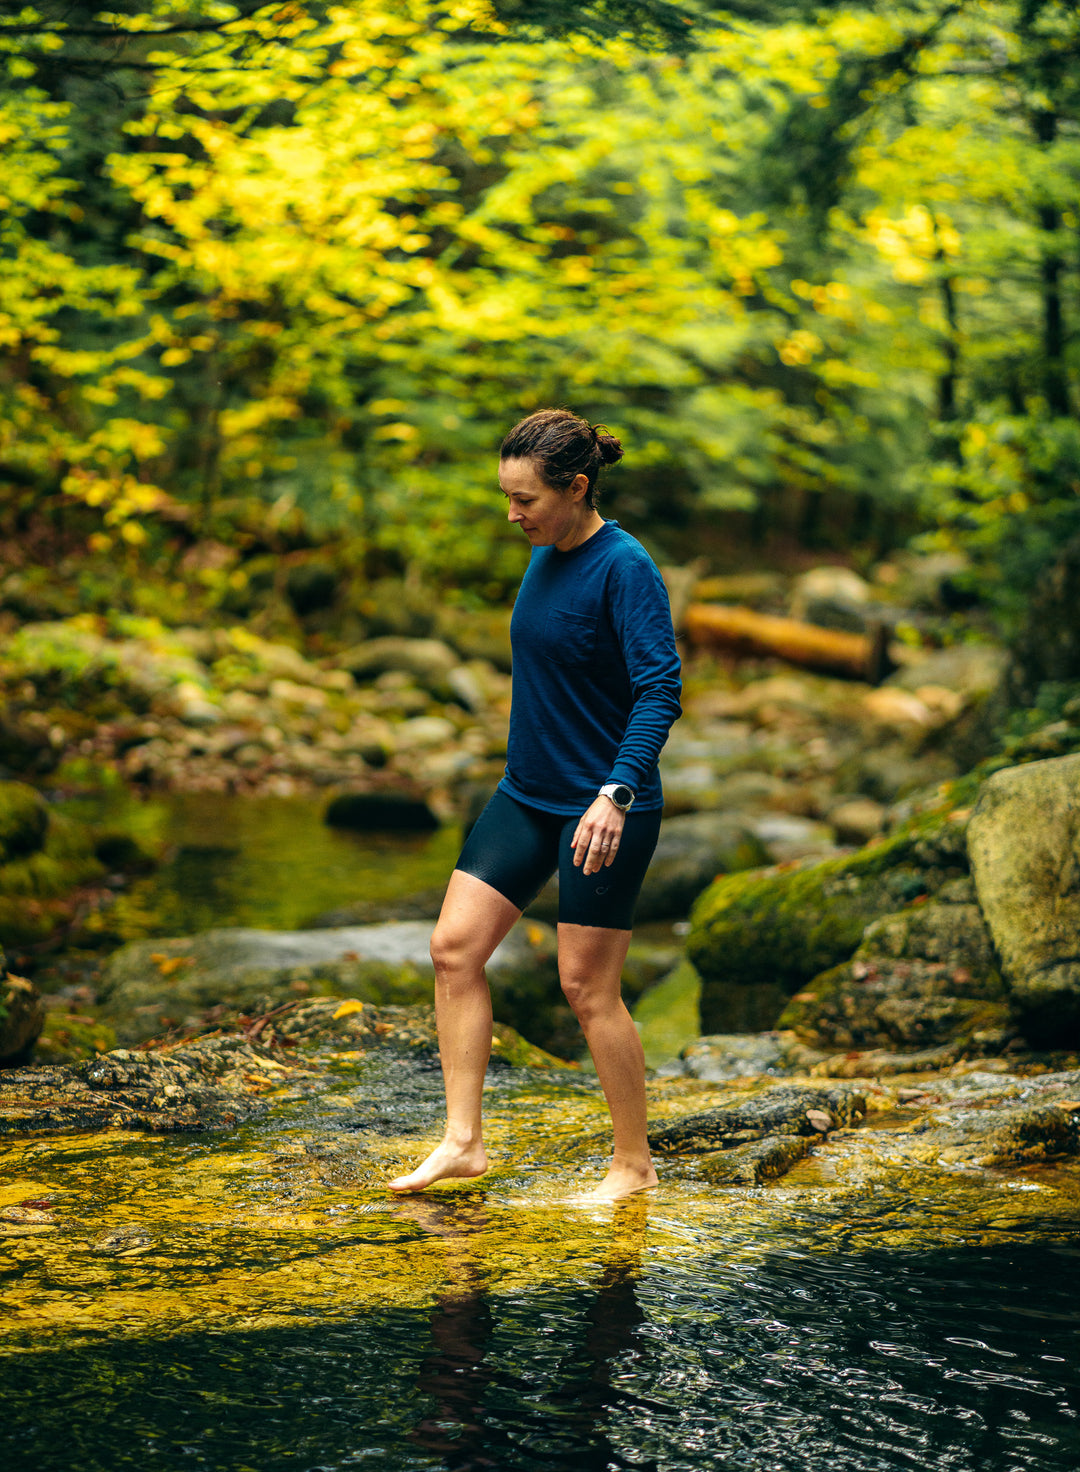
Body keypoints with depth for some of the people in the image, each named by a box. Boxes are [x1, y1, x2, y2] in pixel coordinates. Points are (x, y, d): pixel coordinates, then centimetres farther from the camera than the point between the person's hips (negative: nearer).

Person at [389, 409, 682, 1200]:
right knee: (455, 947, 1)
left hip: (603, 811, -8)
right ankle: (464, 1141, 7)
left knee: (588, 986, -2)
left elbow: (661, 689, -23)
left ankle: (635, 1164, 14)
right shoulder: (544, 556, 7)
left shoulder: (625, 567, -17)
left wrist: (617, 793, -33)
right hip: (526, 798, 8)